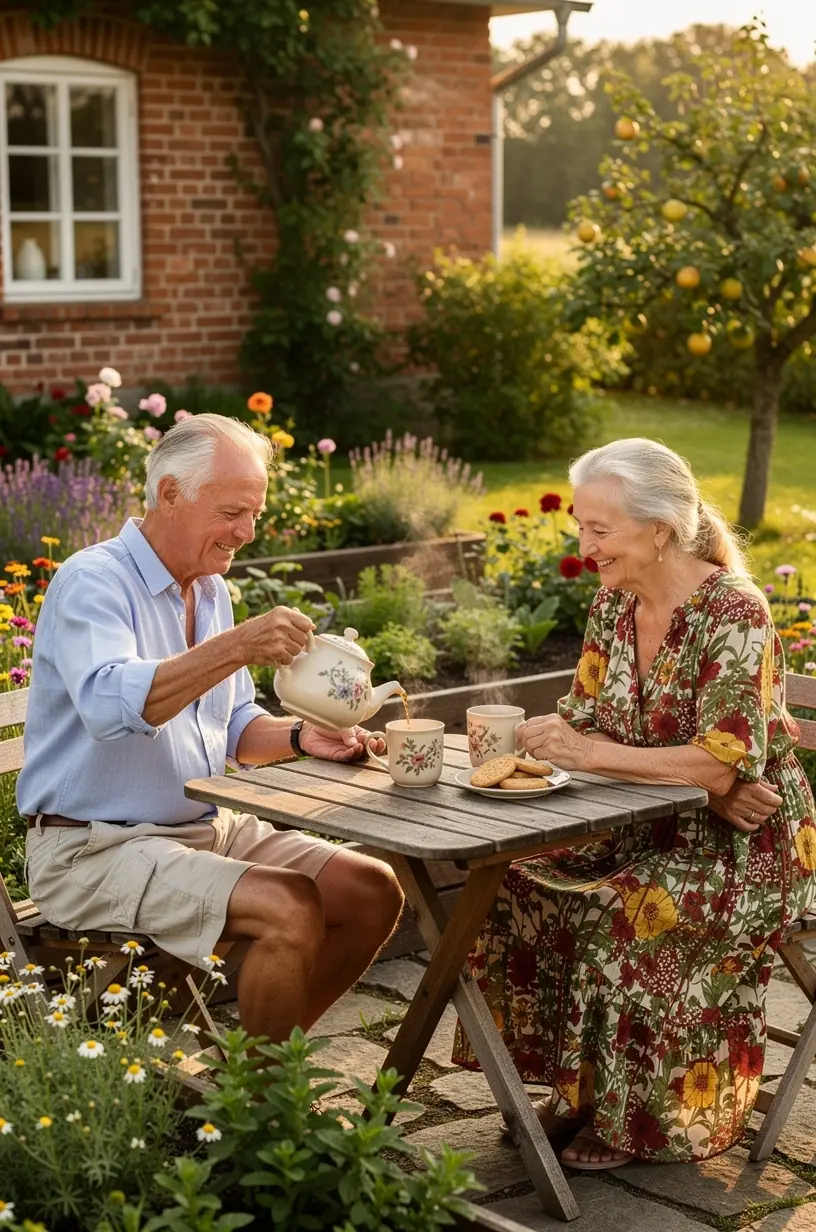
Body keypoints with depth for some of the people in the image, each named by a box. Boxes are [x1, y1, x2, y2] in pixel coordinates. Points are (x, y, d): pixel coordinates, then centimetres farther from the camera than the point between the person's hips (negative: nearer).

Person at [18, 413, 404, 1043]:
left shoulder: (210, 589, 13)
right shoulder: (92, 581, -14)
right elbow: (110, 704, -34)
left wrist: (300, 736, -1)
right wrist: (237, 647, -41)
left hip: (209, 827, 9)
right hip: (97, 849, -9)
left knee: (373, 891, -1)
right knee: (292, 909, -27)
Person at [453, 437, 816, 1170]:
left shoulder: (734, 613, -20)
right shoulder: (614, 603, 2)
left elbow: (725, 765, -26)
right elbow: (584, 725, 0)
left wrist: (588, 753, -30)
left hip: (742, 844, -7)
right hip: (652, 828, 7)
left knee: (623, 913, -29)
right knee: (527, 882, -15)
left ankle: (633, 1117, -7)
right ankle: (576, 1086, 0)